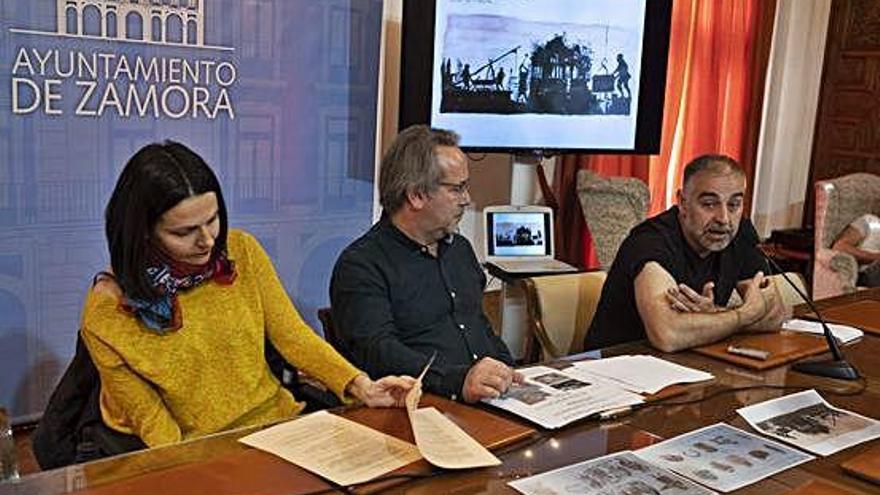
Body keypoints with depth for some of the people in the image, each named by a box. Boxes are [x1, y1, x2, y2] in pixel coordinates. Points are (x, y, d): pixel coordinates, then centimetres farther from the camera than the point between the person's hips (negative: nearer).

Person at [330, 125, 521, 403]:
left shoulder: (461, 249, 22)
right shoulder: (360, 266, -6)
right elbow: (377, 352, -21)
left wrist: (510, 378, 12)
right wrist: (459, 381, -35)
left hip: (491, 401, 7)